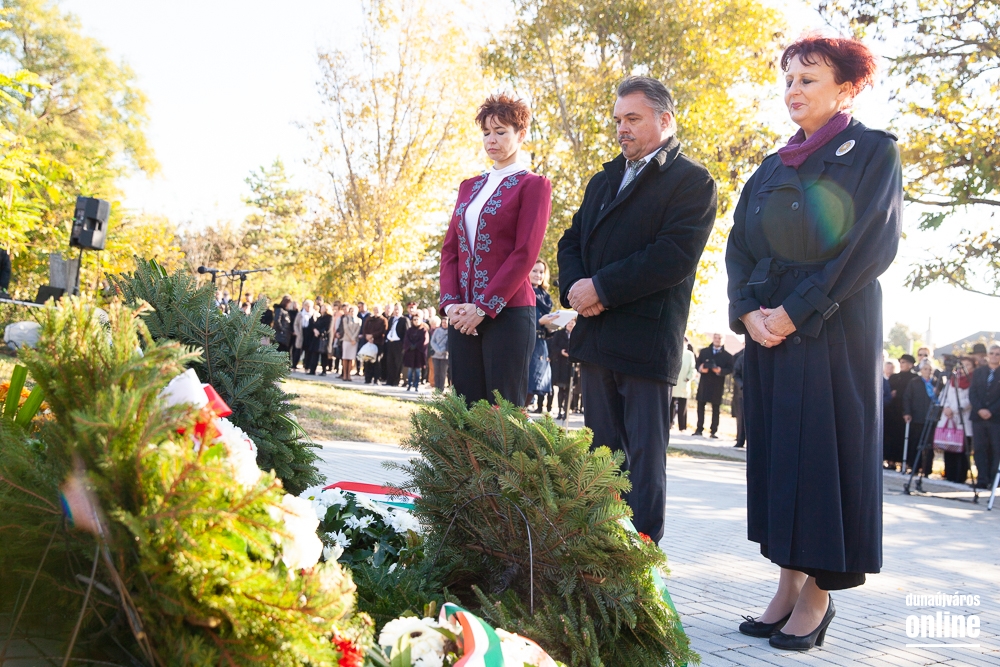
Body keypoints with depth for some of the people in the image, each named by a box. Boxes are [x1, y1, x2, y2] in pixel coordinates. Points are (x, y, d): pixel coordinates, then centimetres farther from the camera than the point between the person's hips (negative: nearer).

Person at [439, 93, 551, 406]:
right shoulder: (469, 187, 19)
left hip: (507, 311, -6)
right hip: (463, 315, 6)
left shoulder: (534, 185, 0)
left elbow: (525, 254, -10)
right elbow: (450, 249, 13)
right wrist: (451, 303, -2)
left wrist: (483, 308, -14)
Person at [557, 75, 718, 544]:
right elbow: (571, 241, 17)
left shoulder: (692, 181, -3)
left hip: (647, 340, -7)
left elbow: (675, 256, -16)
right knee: (602, 451, 13)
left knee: (644, 455, -2)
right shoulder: (603, 180, 21)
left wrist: (602, 288, -17)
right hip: (596, 337, 7)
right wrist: (574, 287, -4)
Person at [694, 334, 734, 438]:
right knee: (700, 406, 3)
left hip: (718, 385, -2)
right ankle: (699, 429, 9)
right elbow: (698, 363, 10)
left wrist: (720, 371, -19)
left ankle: (714, 431, 2)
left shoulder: (727, 355, 6)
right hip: (704, 383, 2)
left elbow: (730, 369, -1)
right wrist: (700, 368, -13)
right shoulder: (704, 352, 14)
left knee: (716, 408, 0)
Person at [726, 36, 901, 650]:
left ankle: (819, 594, 6)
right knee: (776, 447, 5)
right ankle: (789, 584, 13)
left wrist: (797, 311, -16)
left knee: (826, 445, -4)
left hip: (835, 329, -5)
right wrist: (748, 312, -6)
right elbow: (740, 248, 12)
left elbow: (871, 245, -10)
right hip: (769, 328, 6)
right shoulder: (772, 170, 17)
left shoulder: (874, 152, 1)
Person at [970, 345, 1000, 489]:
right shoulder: (978, 372, 11)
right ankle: (982, 480, 2)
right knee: (979, 449, 1)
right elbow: (972, 393, 6)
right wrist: (979, 409, -9)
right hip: (979, 417, 3)